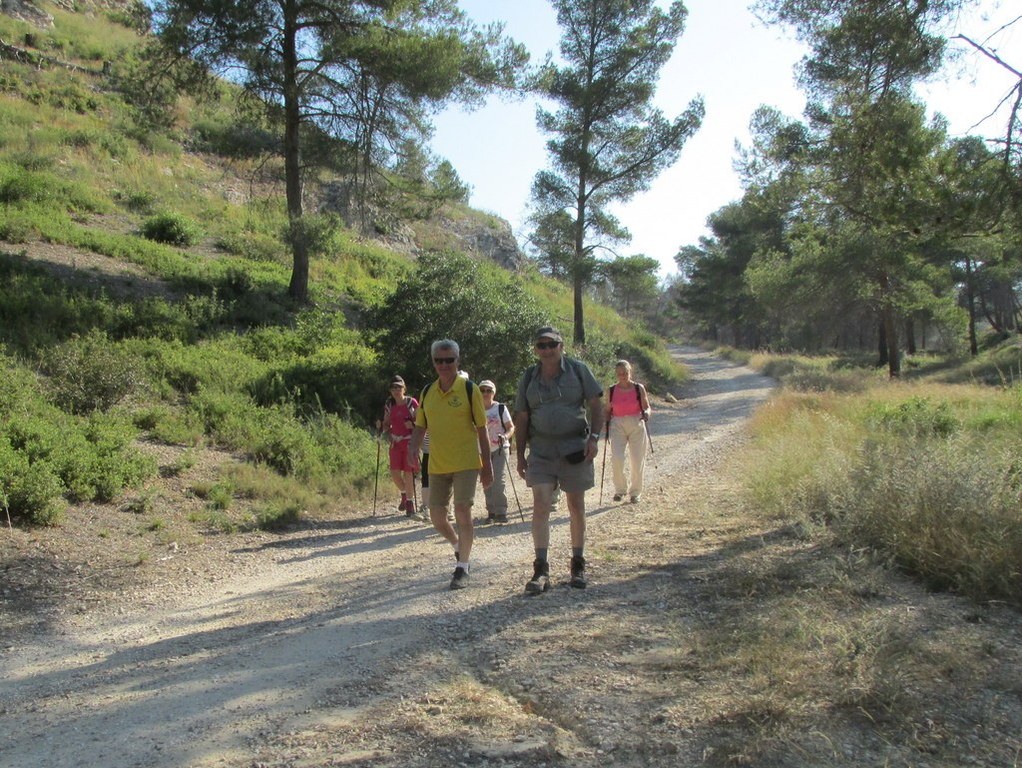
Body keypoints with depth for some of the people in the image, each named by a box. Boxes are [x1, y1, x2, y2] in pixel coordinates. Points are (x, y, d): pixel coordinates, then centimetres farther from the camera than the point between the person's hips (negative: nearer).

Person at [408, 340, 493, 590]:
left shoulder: (469, 389, -5)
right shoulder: (427, 392, 7)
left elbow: (481, 428, -3)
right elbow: (420, 426, 13)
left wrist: (487, 464, -3)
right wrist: (412, 447, -7)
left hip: (466, 463, -4)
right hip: (437, 464, 5)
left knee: (462, 511, -9)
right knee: (436, 516, 6)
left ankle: (463, 568, 6)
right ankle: (459, 545, 37)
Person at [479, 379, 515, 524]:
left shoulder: (501, 408, -3)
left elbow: (511, 427, -3)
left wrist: (505, 436, -21)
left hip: (499, 449, -3)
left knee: (498, 481, -13)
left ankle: (501, 512, -6)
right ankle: (491, 512, 15)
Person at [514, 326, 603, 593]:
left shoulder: (578, 370, 1)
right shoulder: (528, 378, 7)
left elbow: (596, 406, 1)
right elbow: (522, 419, 11)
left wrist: (594, 438, -11)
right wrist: (520, 455, 8)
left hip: (575, 448, -1)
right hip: (541, 451, 1)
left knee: (576, 507, 7)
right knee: (540, 506, -10)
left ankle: (578, 565, 21)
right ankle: (541, 571, -7)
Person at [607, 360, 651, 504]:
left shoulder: (639, 388, 0)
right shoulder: (611, 390, 3)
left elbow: (647, 407, 5)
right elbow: (608, 410, 13)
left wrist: (646, 414, -17)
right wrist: (607, 424, -1)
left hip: (637, 425, 0)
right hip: (618, 426, 0)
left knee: (637, 461, 2)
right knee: (616, 459, -15)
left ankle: (635, 492, 22)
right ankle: (620, 489, 7)